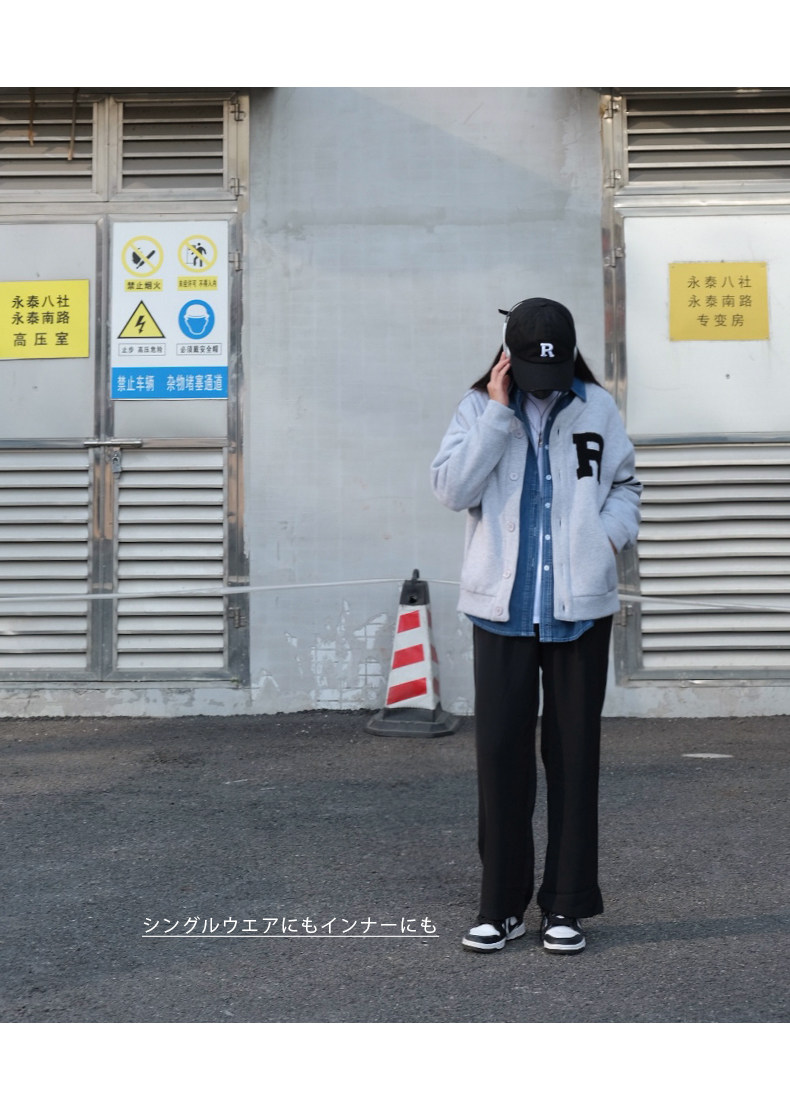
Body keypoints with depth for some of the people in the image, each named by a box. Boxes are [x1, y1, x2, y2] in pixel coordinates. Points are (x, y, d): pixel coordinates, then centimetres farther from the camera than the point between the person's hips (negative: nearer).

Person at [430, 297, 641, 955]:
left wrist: (611, 534, -4)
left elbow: (625, 487, 15)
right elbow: (452, 490, -9)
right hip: (503, 606, 0)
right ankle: (502, 905, 13)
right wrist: (498, 413, -11)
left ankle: (568, 905, 17)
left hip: (581, 607, 1)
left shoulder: (597, 407, 7)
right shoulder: (479, 408, 4)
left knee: (574, 752, 6)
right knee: (501, 752, 1)